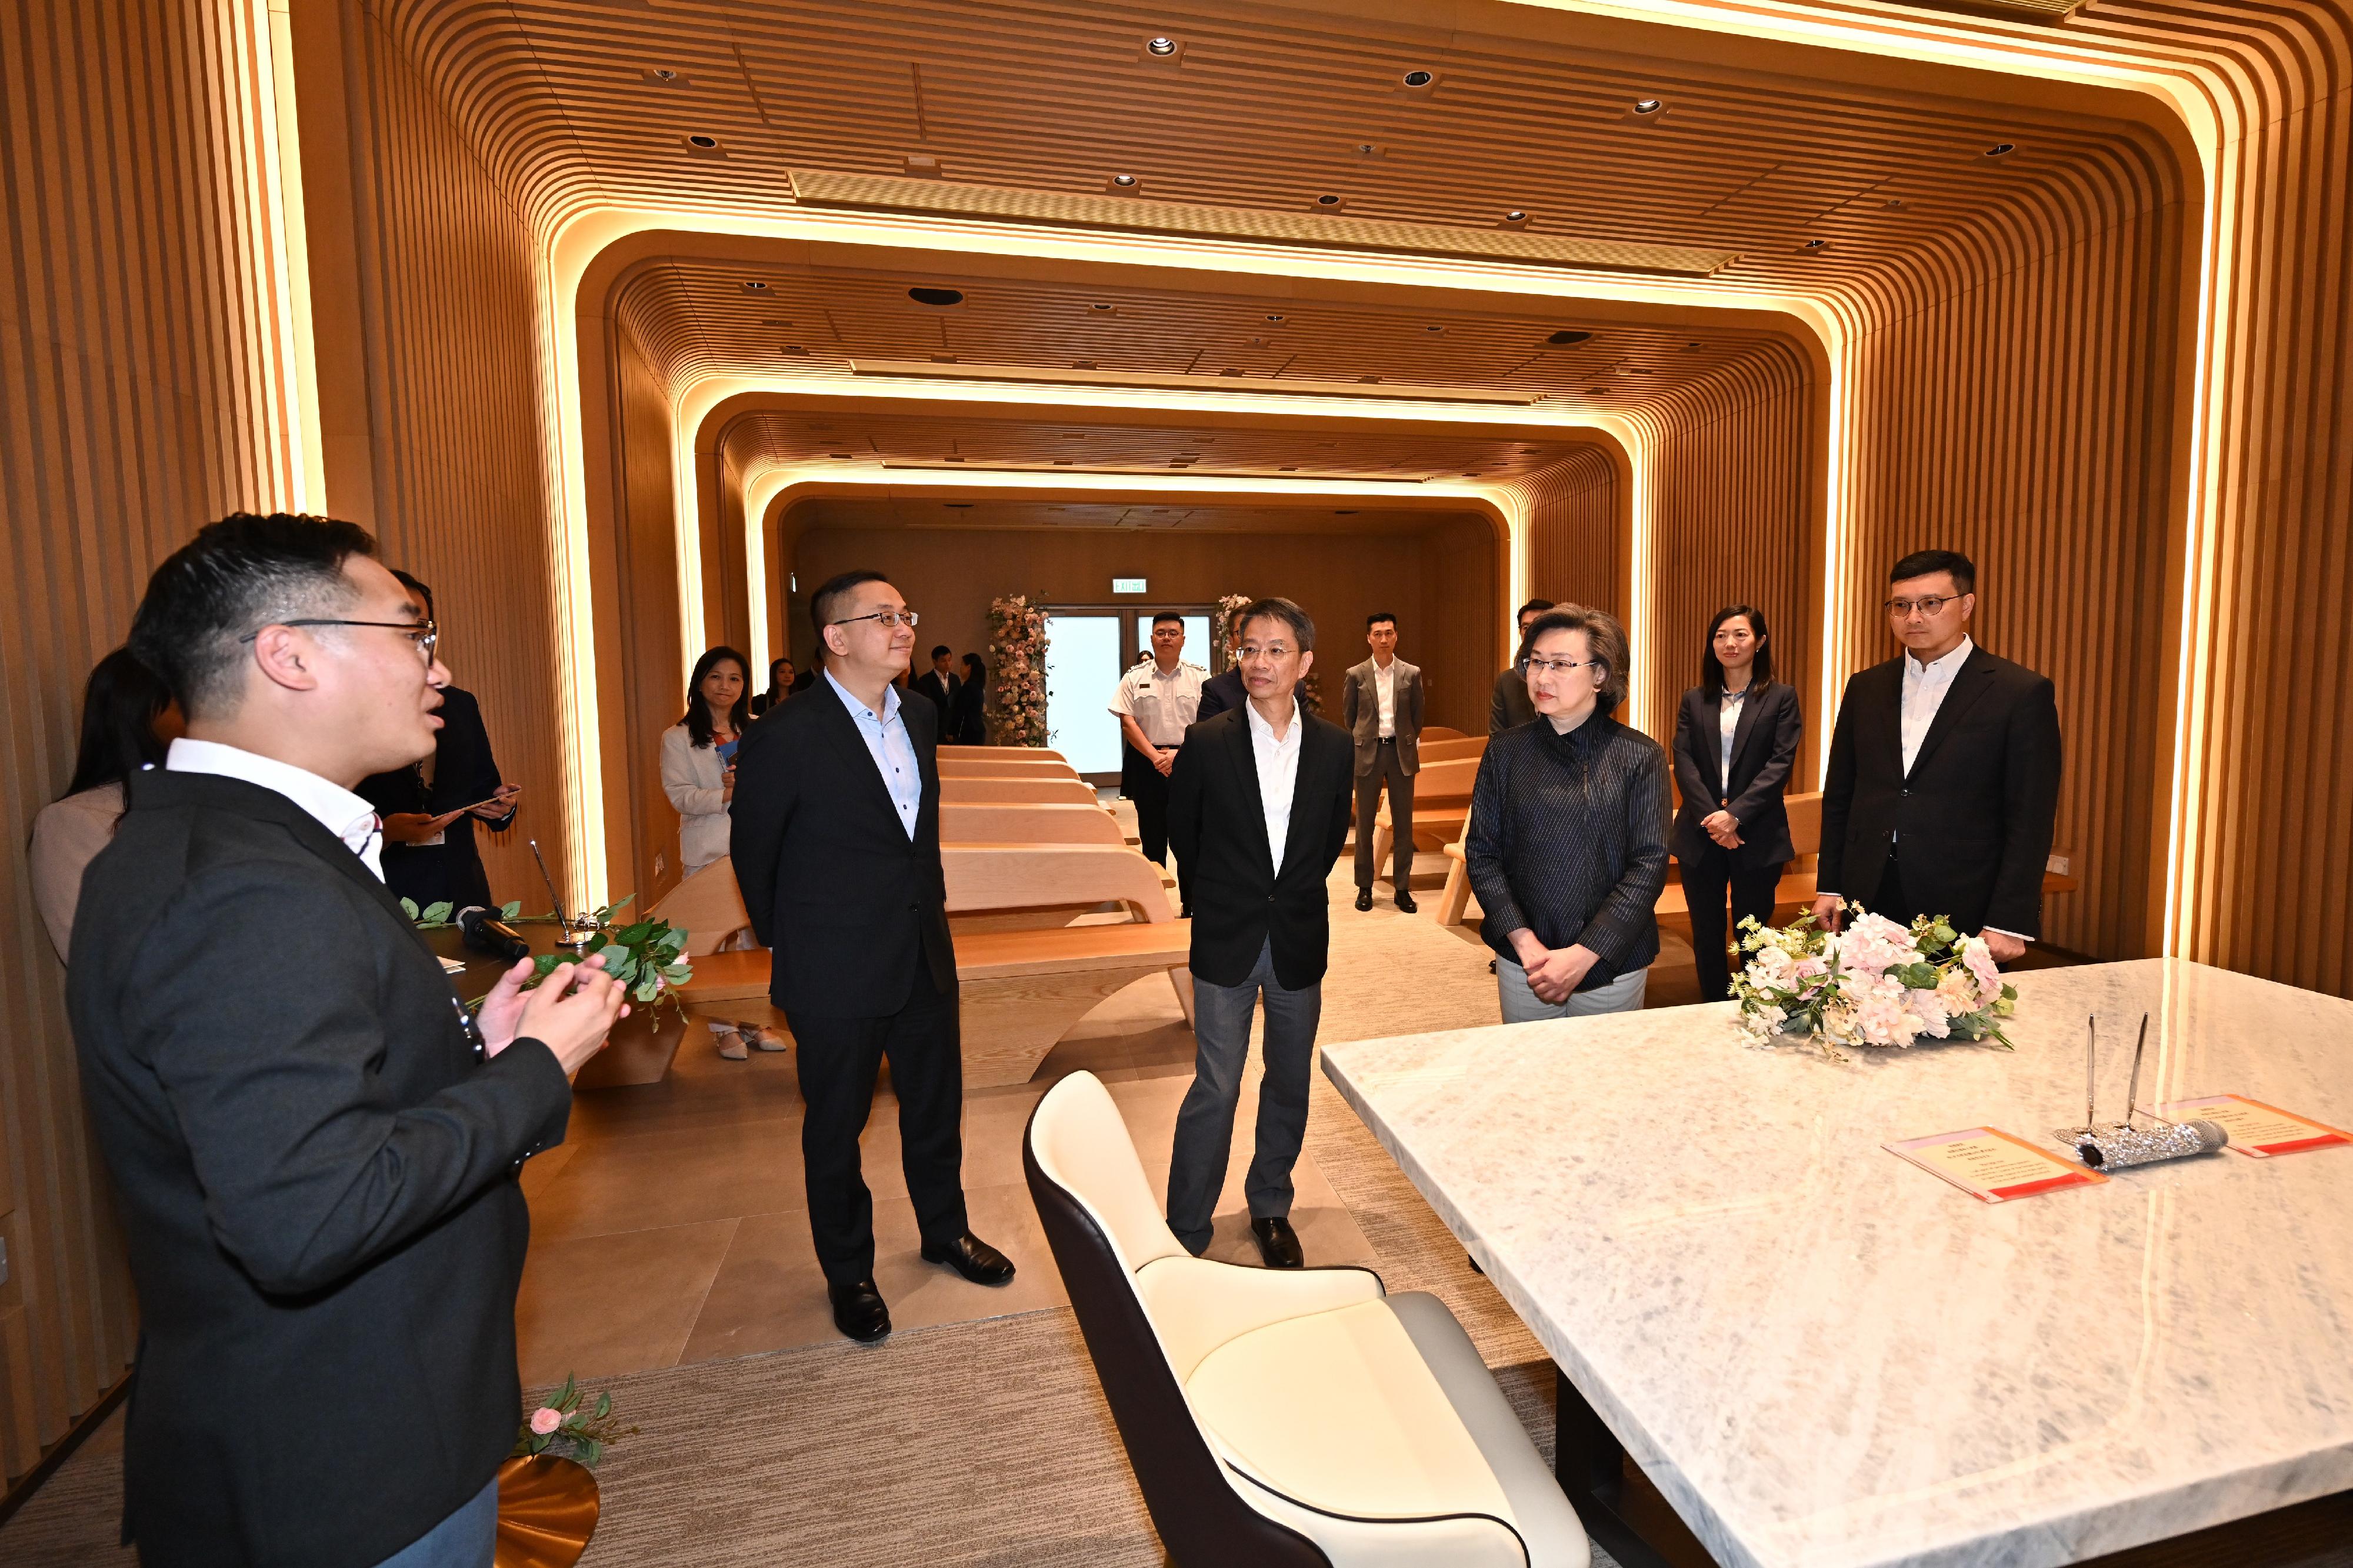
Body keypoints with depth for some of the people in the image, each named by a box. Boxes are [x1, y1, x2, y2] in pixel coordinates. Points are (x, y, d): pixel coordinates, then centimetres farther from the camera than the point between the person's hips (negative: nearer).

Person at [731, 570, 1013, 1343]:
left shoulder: (918, 715, 2)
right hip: (838, 974, -5)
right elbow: (754, 853, -5)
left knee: (936, 1106, 20)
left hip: (926, 955, 6)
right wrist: (784, 940, 6)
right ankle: (848, 1273, 34)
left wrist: (928, 916, 15)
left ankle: (945, 1230, 43)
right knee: (836, 1127, 13)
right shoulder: (786, 737, -18)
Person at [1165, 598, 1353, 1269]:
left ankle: (1271, 1208, 36)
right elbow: (1184, 834, 4)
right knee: (1214, 1091, 1)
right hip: (1226, 942, -3)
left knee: (1289, 1086, 15)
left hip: (1300, 940, 3)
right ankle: (1185, 1234, 17)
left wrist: (1295, 893, 11)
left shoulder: (1334, 746, -2)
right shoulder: (1206, 742, -9)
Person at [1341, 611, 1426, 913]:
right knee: (1364, 823, 4)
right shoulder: (1356, 675, 1)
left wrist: (1412, 744, 12)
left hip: (1402, 752, 1)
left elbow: (1417, 715, 11)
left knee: (1404, 823, 4)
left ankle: (1402, 888, 13)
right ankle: (1365, 888, 14)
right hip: (1368, 752, -1)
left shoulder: (1411, 674, 3)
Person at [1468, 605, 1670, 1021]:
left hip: (1612, 968, -1)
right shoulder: (1505, 752, 0)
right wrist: (1524, 941, -12)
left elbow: (1649, 865, -9)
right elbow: (1481, 852, -1)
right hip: (1522, 964, 1)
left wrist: (1584, 955, -16)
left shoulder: (1641, 757, -5)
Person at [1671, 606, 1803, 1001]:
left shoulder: (1781, 697, 2)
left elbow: (1780, 763, -7)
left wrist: (1735, 815, -17)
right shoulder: (1694, 700, 8)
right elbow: (1684, 761, -1)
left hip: (1757, 837, -2)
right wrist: (1711, 816, -15)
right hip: (1701, 836, 2)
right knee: (1707, 936, 9)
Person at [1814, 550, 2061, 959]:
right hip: (1868, 902, 3)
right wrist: (1829, 887, 8)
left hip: (1964, 912, -3)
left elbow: (2030, 822, -7)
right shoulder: (1865, 688, 9)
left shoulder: (2023, 693, -4)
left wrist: (2010, 923, -11)